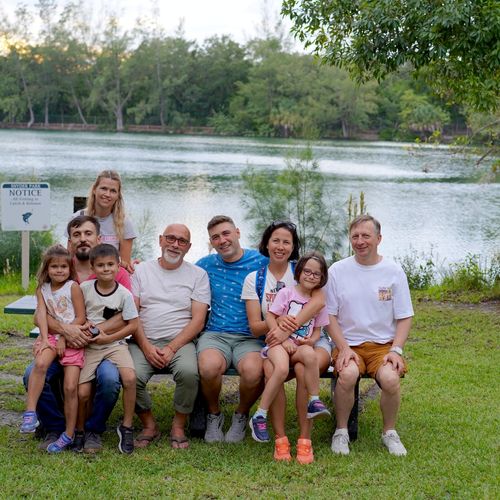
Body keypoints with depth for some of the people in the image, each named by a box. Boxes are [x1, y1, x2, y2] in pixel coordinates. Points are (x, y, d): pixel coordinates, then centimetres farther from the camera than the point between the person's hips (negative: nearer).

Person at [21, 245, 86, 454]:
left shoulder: (73, 287, -2)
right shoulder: (42, 289, 9)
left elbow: (80, 318, -6)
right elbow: (41, 315, -2)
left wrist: (64, 338, -12)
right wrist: (45, 339, -17)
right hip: (51, 336, 2)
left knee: (70, 387, -9)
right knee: (40, 364, -32)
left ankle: (69, 434, 2)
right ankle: (30, 413, -32)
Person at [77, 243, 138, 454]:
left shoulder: (124, 294, -6)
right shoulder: (85, 288, -1)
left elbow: (133, 325, -4)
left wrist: (108, 337, -11)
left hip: (115, 343, -1)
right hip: (90, 346, 1)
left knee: (130, 377, -27)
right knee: (82, 393, -12)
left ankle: (126, 427, -9)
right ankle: (79, 431, 17)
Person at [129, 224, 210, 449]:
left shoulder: (198, 275, 10)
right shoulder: (141, 270, 14)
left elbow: (198, 320, 1)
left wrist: (171, 348, -11)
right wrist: (146, 346, -10)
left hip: (180, 341, -1)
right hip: (143, 342, 1)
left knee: (188, 372, -33)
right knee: (132, 375, -29)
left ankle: (179, 427, -8)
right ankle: (149, 425, -2)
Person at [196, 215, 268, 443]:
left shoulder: (261, 262, 3)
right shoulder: (206, 265, 12)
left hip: (250, 336, -1)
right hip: (215, 334, 2)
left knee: (252, 371, -34)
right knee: (209, 367, -33)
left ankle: (241, 415, 2)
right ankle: (214, 414, 1)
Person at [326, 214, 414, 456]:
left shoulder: (393, 271, 3)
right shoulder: (337, 271, 3)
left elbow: (404, 317, 6)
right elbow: (330, 316, 3)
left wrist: (396, 350, -9)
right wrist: (344, 348, -10)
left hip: (384, 344, 1)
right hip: (349, 343, 0)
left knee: (390, 378, -30)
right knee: (348, 374, -32)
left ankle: (389, 433, -2)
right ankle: (341, 432, -8)